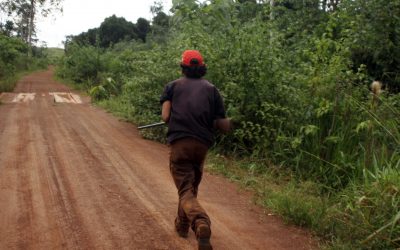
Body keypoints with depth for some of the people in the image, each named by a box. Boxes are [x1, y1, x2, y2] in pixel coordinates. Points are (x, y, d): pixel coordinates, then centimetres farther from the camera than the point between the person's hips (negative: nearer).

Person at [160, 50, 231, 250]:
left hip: (179, 143, -2)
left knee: (186, 191, -3)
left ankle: (201, 223, -30)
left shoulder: (172, 86, 8)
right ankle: (182, 224, 38)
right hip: (202, 144, 2)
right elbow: (225, 127, 5)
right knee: (192, 186, 24)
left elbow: (165, 117, -5)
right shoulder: (211, 89, 10)